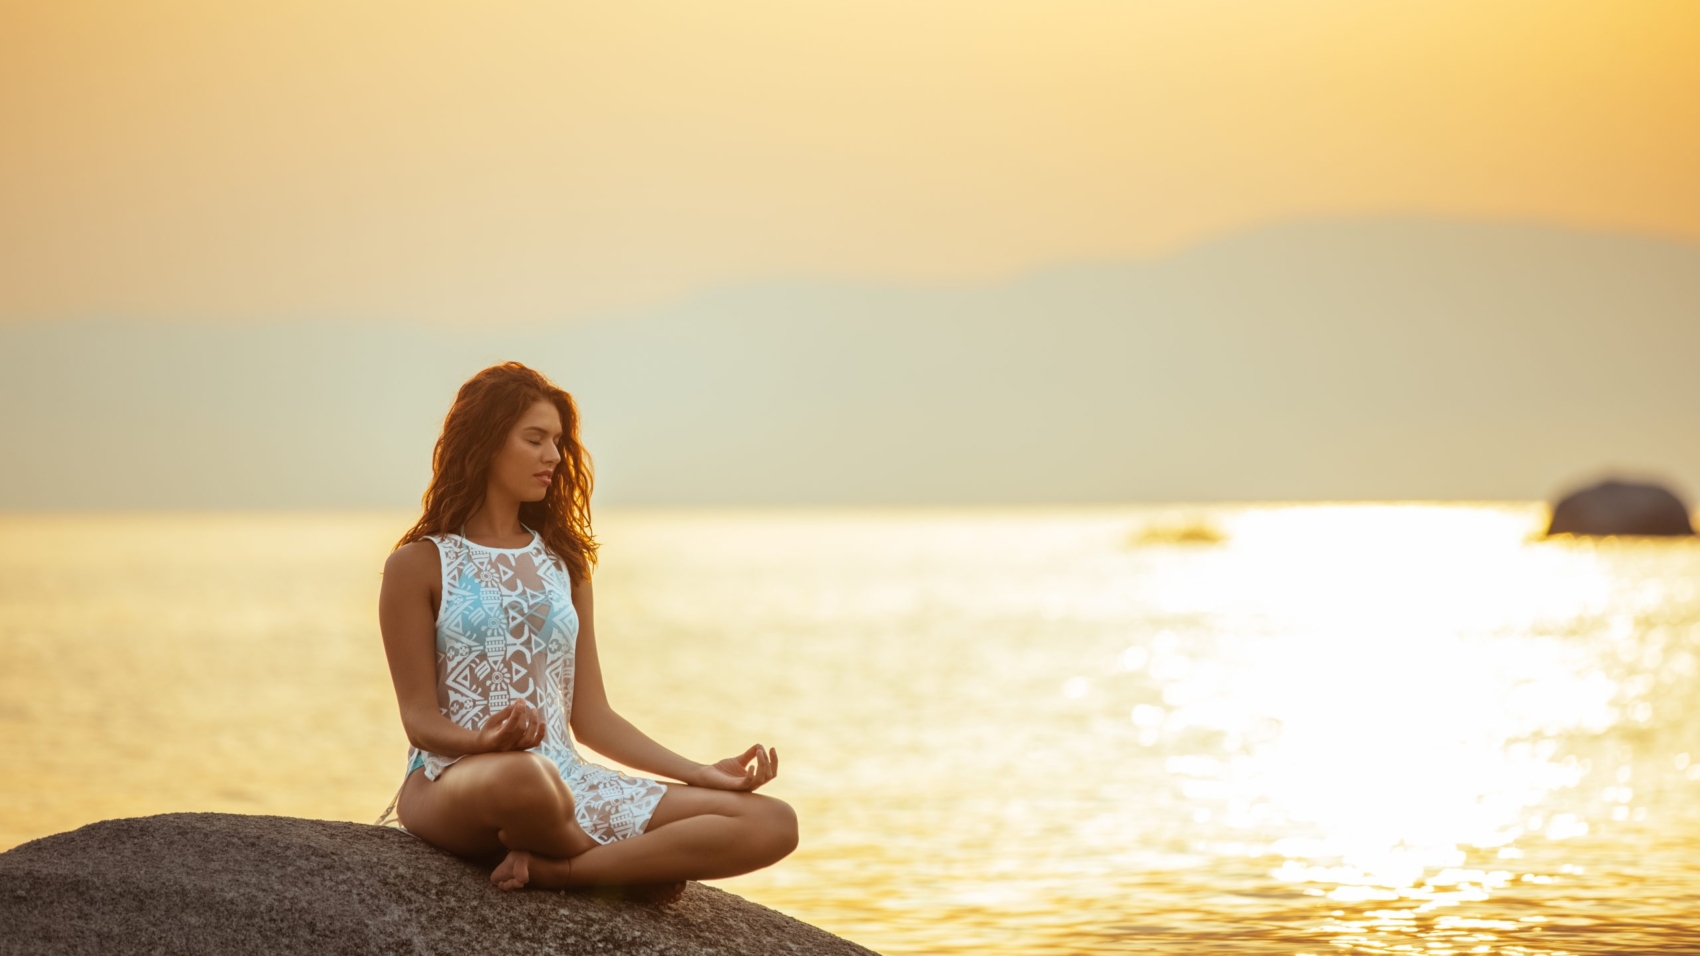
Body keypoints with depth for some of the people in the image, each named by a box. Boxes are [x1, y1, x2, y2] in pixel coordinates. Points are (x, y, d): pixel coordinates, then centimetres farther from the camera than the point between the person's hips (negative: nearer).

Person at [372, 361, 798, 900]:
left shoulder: (561, 563, 19)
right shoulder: (419, 566, 4)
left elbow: (590, 716, 16)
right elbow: (420, 717, -3)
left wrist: (702, 773, 6)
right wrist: (486, 741, -26)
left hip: (568, 780, 6)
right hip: (453, 778, -5)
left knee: (772, 824, -16)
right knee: (523, 775, -46)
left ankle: (554, 869, -24)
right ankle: (635, 866, -15)